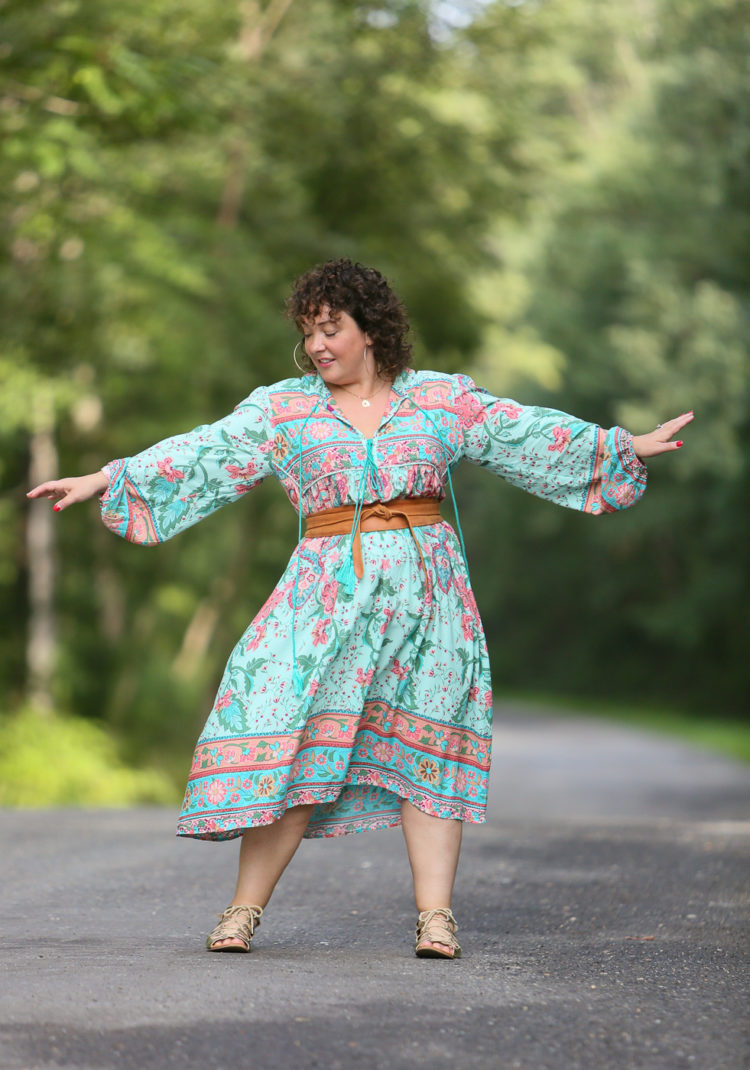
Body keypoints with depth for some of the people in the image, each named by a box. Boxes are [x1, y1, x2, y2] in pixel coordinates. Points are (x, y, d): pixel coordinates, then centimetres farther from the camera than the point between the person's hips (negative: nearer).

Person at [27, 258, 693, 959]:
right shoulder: (282, 409, 10)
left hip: (425, 589, 0)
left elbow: (530, 434, 13)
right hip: (328, 593, 0)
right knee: (290, 743, -8)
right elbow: (199, 455, 6)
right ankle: (244, 910, -3)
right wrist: (103, 480, -1)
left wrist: (627, 447, 12)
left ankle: (435, 917, -3)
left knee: (423, 751, -3)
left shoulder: (442, 400, 10)